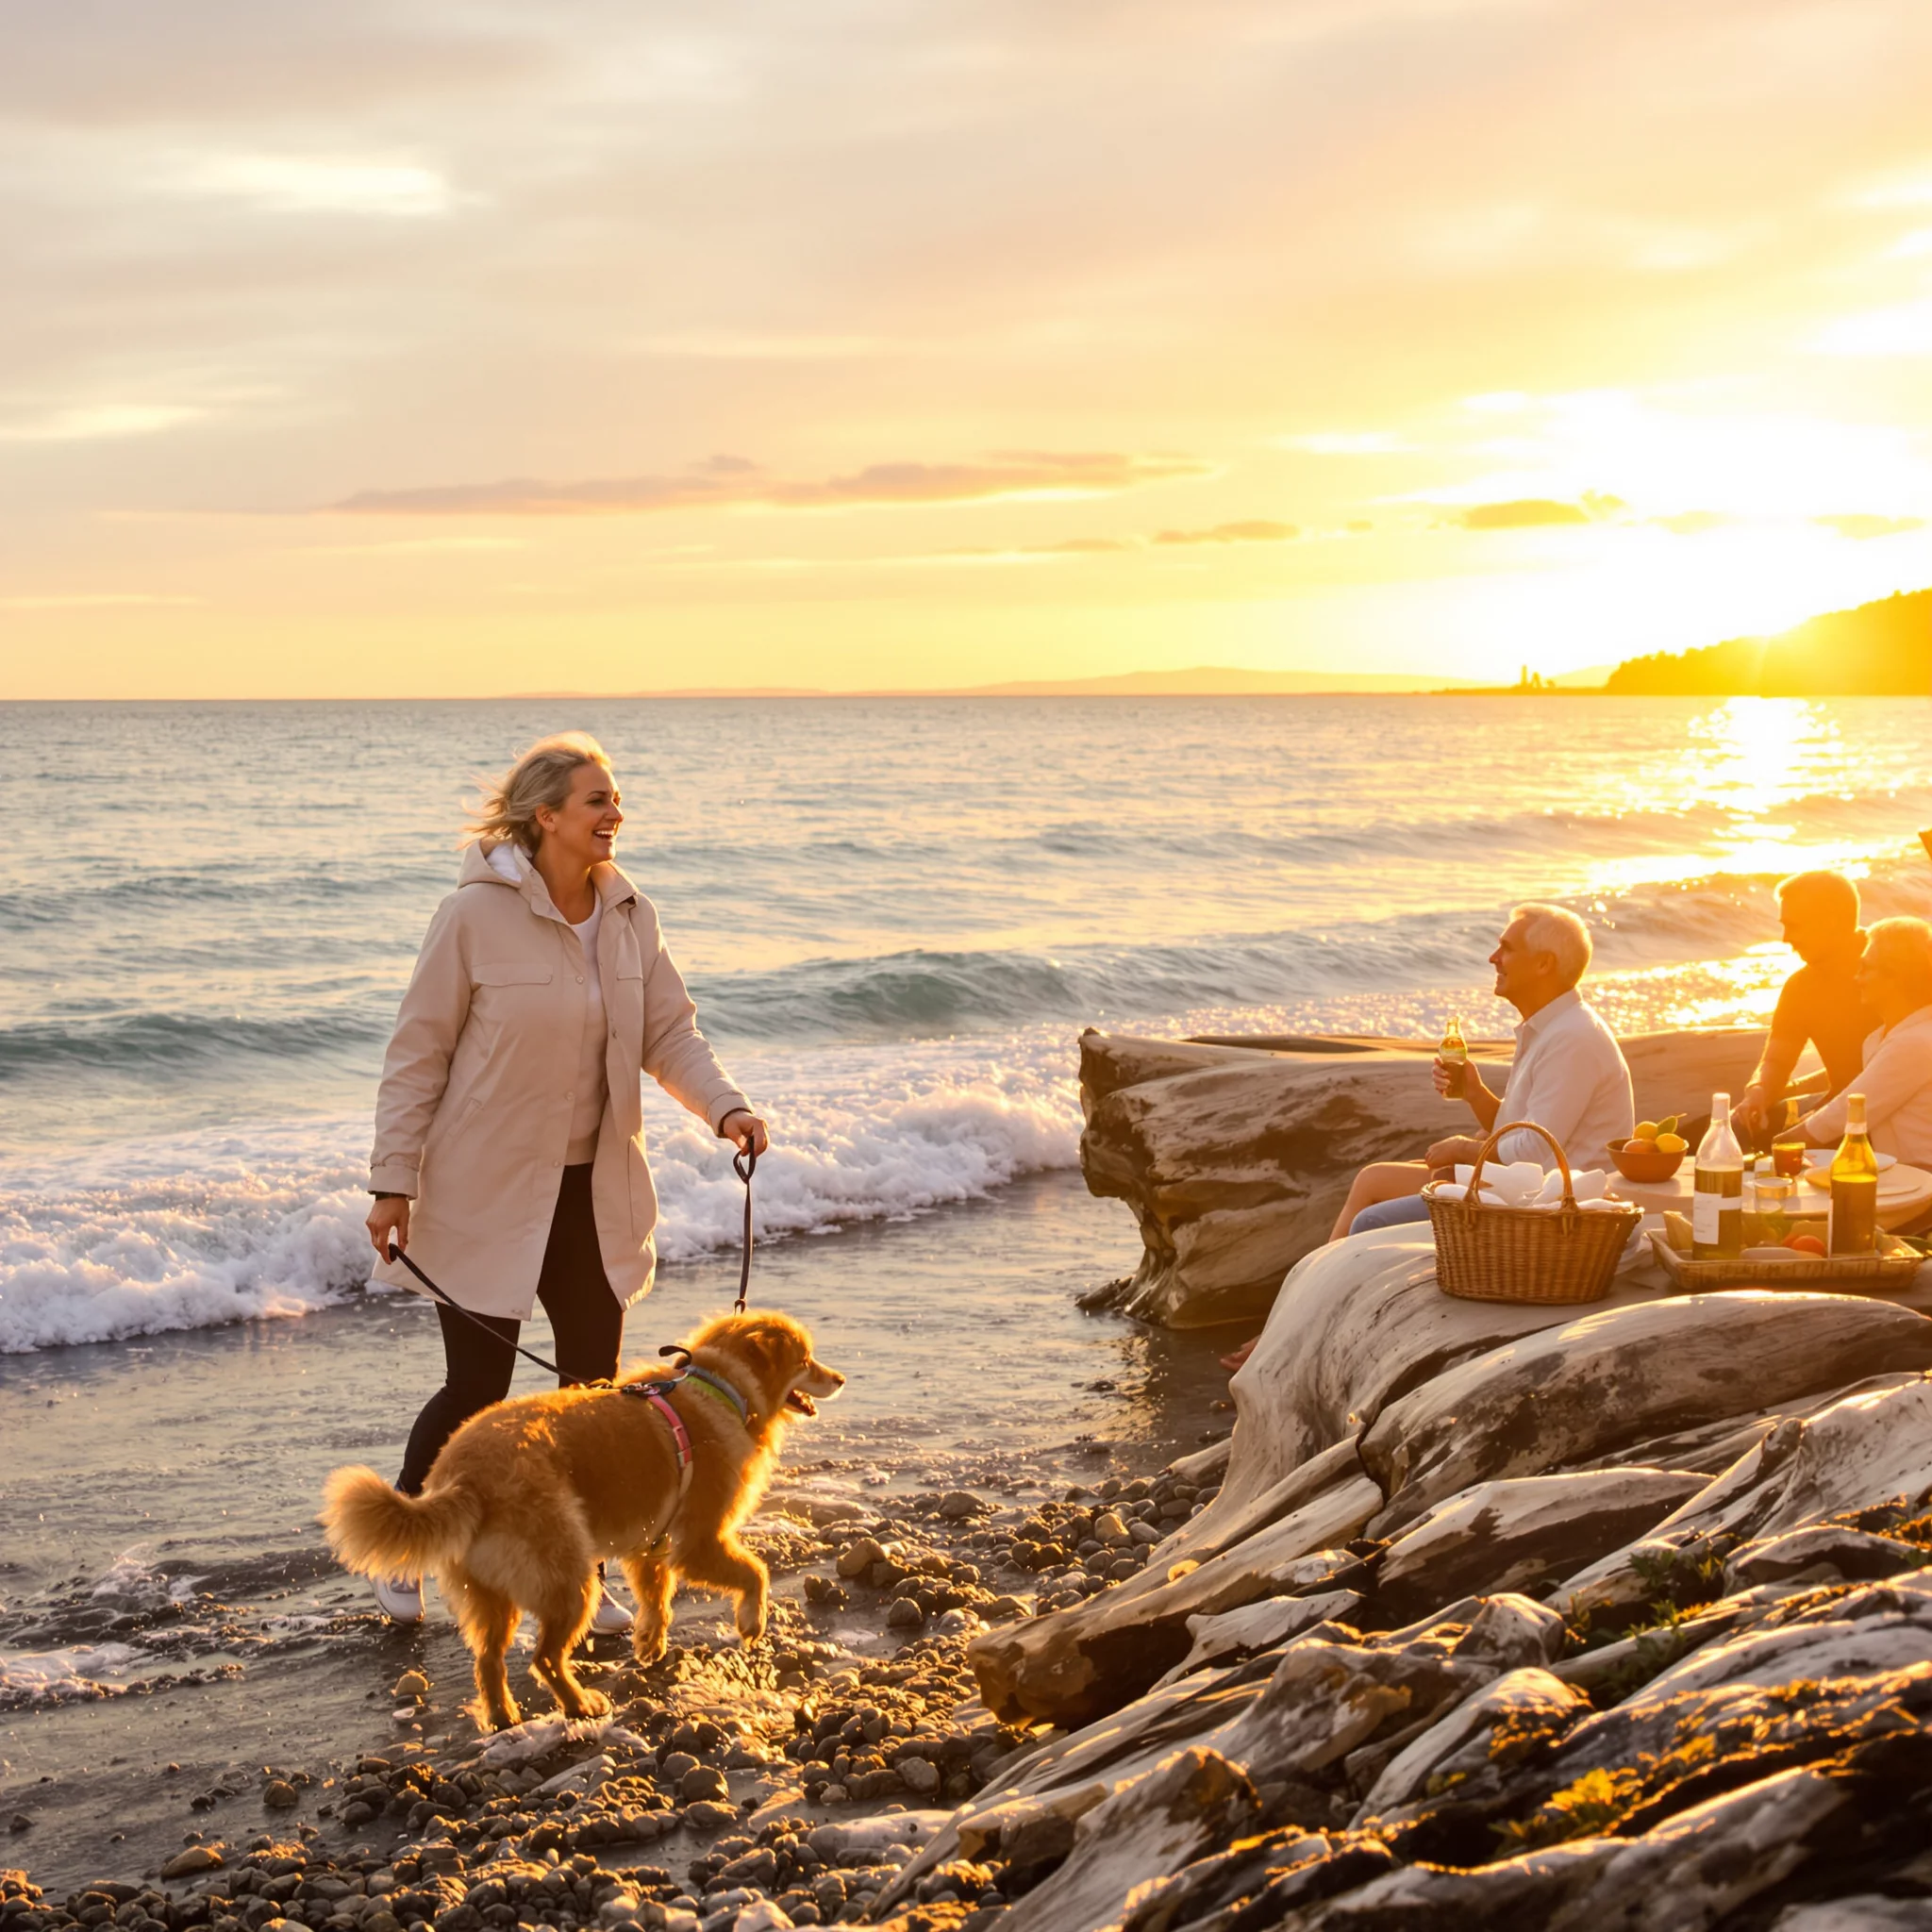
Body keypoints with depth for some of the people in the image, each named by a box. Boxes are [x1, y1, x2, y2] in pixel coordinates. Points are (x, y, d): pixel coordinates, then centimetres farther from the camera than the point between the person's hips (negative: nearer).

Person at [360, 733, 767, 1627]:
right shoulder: (476, 914, -15)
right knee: (476, 1388, 0)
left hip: (592, 1191, 6)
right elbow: (418, 1053, -10)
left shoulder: (628, 915, 1)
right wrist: (394, 1182, -11)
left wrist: (723, 1104, -14)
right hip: (487, 1193, -5)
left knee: (594, 1386, 10)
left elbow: (669, 1031, 5)